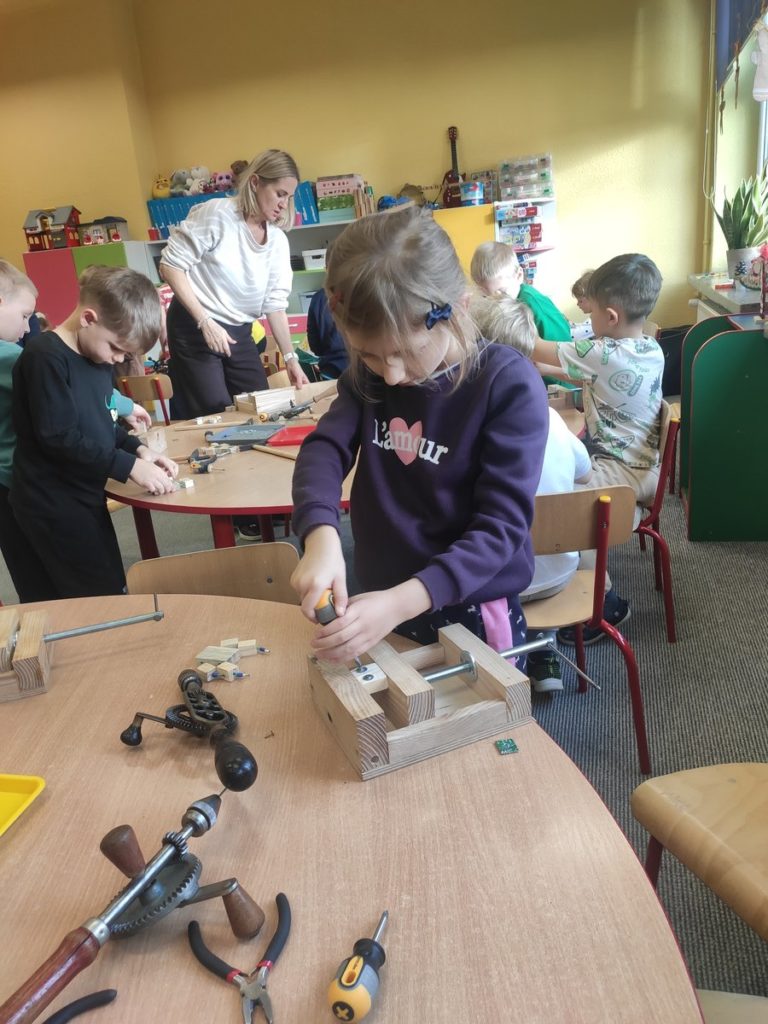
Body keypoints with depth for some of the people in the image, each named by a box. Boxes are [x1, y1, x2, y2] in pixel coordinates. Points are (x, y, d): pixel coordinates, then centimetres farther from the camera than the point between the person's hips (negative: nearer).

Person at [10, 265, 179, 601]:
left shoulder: (97, 356, 9)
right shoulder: (45, 357, -19)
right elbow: (59, 437, -24)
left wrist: (137, 448, -1)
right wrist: (129, 465, -22)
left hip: (83, 496, 8)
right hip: (53, 504, -8)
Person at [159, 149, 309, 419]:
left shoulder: (278, 241, 3)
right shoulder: (216, 214, -14)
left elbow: (274, 303, 5)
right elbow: (170, 265, -14)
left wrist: (290, 357, -2)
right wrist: (206, 322, -20)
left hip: (239, 333, 6)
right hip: (194, 327, -6)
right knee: (216, 417, -8)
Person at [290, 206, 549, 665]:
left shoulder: (509, 384, -20)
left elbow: (502, 525, -23)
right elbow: (325, 448, -12)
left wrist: (403, 600, -35)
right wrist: (321, 536, -33)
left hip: (471, 613, -4)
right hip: (378, 600, 4)